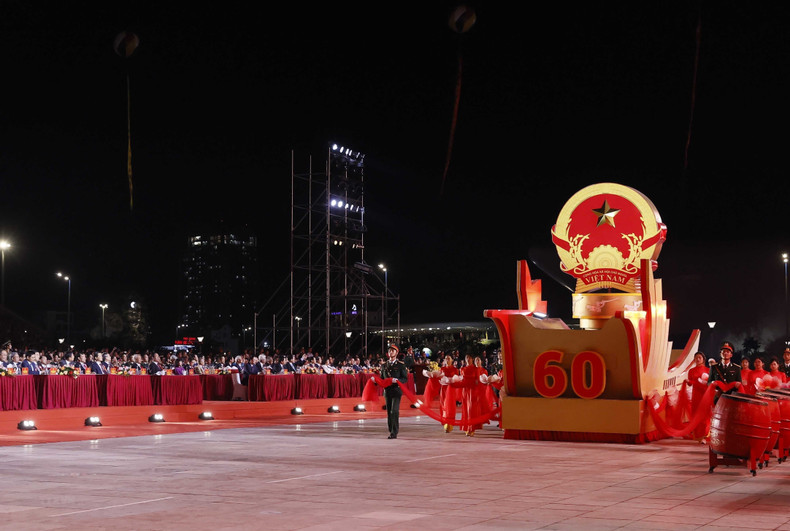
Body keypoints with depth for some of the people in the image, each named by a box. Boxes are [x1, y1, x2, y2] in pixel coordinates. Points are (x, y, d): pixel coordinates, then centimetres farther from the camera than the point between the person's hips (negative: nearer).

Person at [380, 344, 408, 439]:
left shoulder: (401, 365, 1)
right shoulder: (384, 365, 14)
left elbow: (405, 379, -2)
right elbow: (382, 379, 21)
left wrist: (397, 380, -20)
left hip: (396, 390, -4)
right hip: (387, 391, 4)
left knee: (394, 411, -13)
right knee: (389, 412, 6)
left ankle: (394, 432, -13)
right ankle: (391, 431, 14)